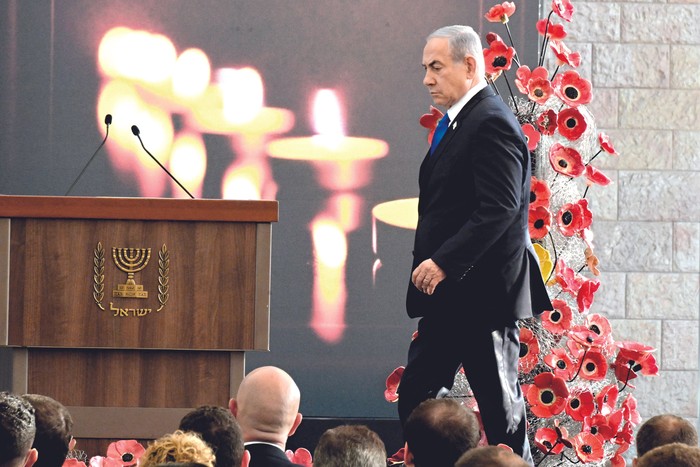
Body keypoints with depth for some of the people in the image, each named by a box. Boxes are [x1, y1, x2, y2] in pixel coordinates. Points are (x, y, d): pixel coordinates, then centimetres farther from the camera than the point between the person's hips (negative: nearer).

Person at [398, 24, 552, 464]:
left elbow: (499, 208, -23)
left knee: (501, 409, -2)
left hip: (483, 295, -10)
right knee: (415, 399, 8)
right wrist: (432, 266, 11)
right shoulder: (459, 122, 17)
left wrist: (443, 262, -25)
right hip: (450, 296, 10)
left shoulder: (492, 123, -15)